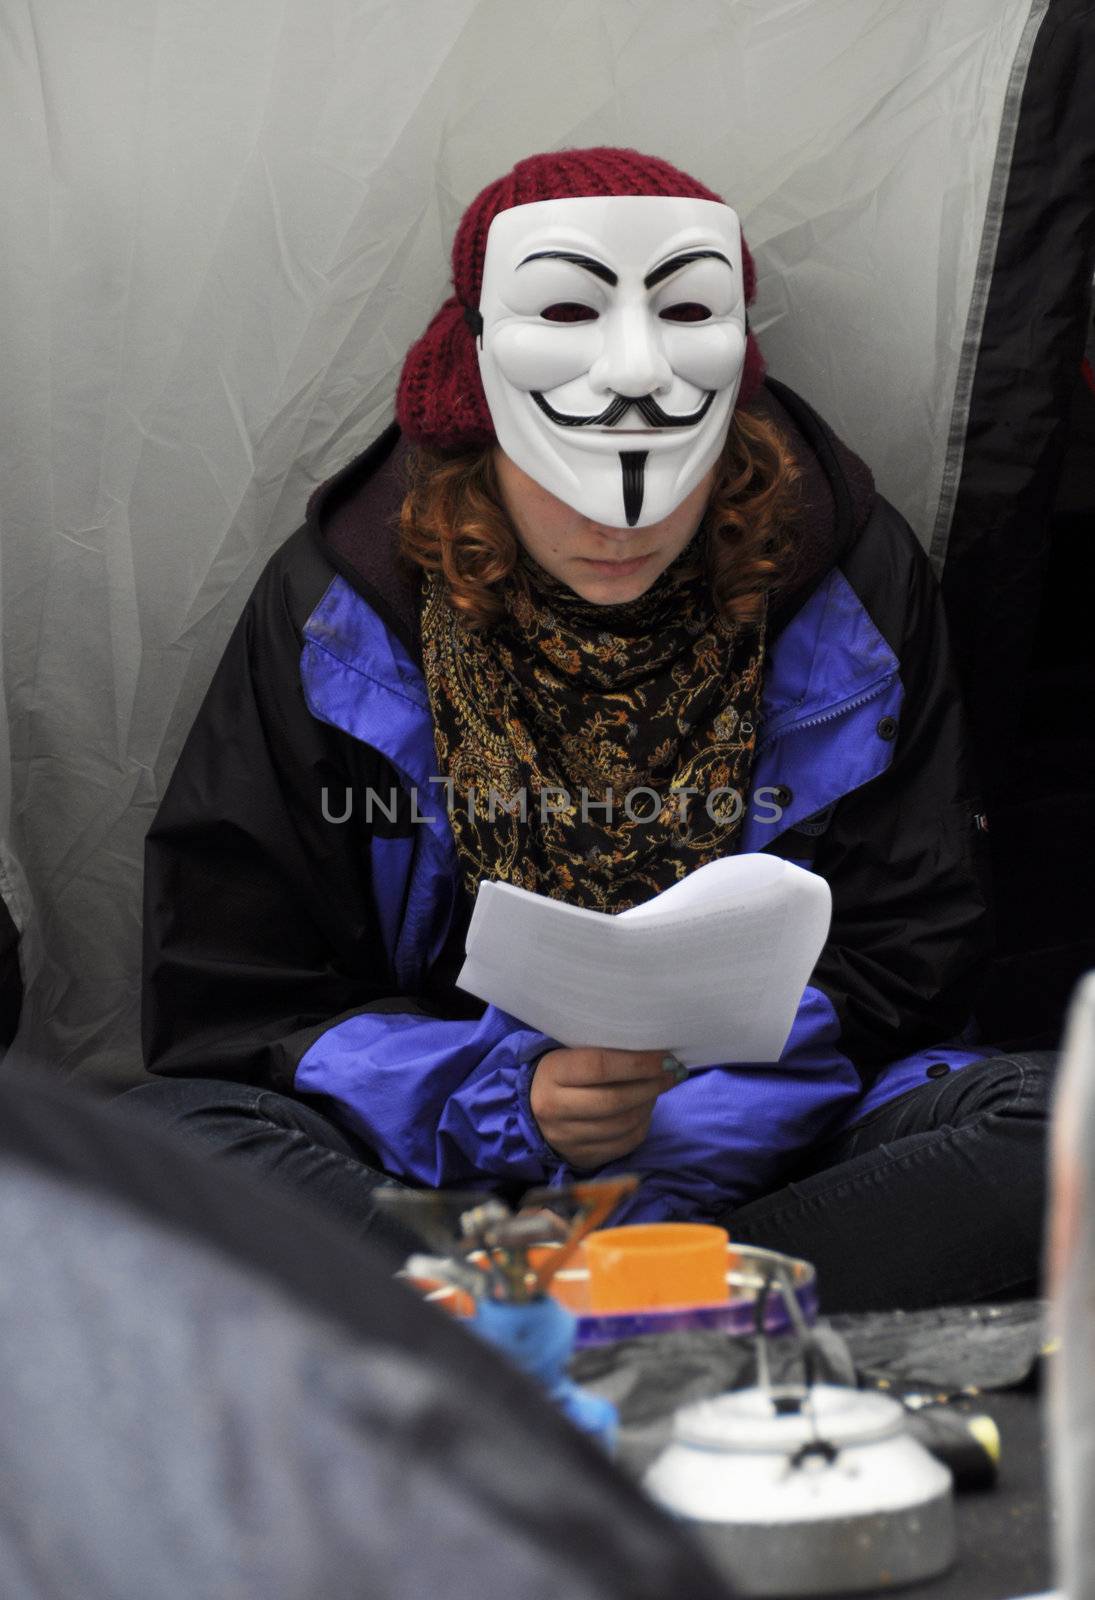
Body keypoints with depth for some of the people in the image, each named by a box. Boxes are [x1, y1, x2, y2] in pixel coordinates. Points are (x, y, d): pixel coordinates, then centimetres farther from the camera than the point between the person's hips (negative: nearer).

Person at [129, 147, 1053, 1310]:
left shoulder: (849, 589, -1)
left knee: (1059, 1125, -28)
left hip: (762, 1155, 1)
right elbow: (226, 994, -4)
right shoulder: (335, 614, -3)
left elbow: (902, 958, -1)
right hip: (438, 1158, 0)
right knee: (168, 1134, -29)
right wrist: (507, 1103, -21)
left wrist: (682, 1140, -18)